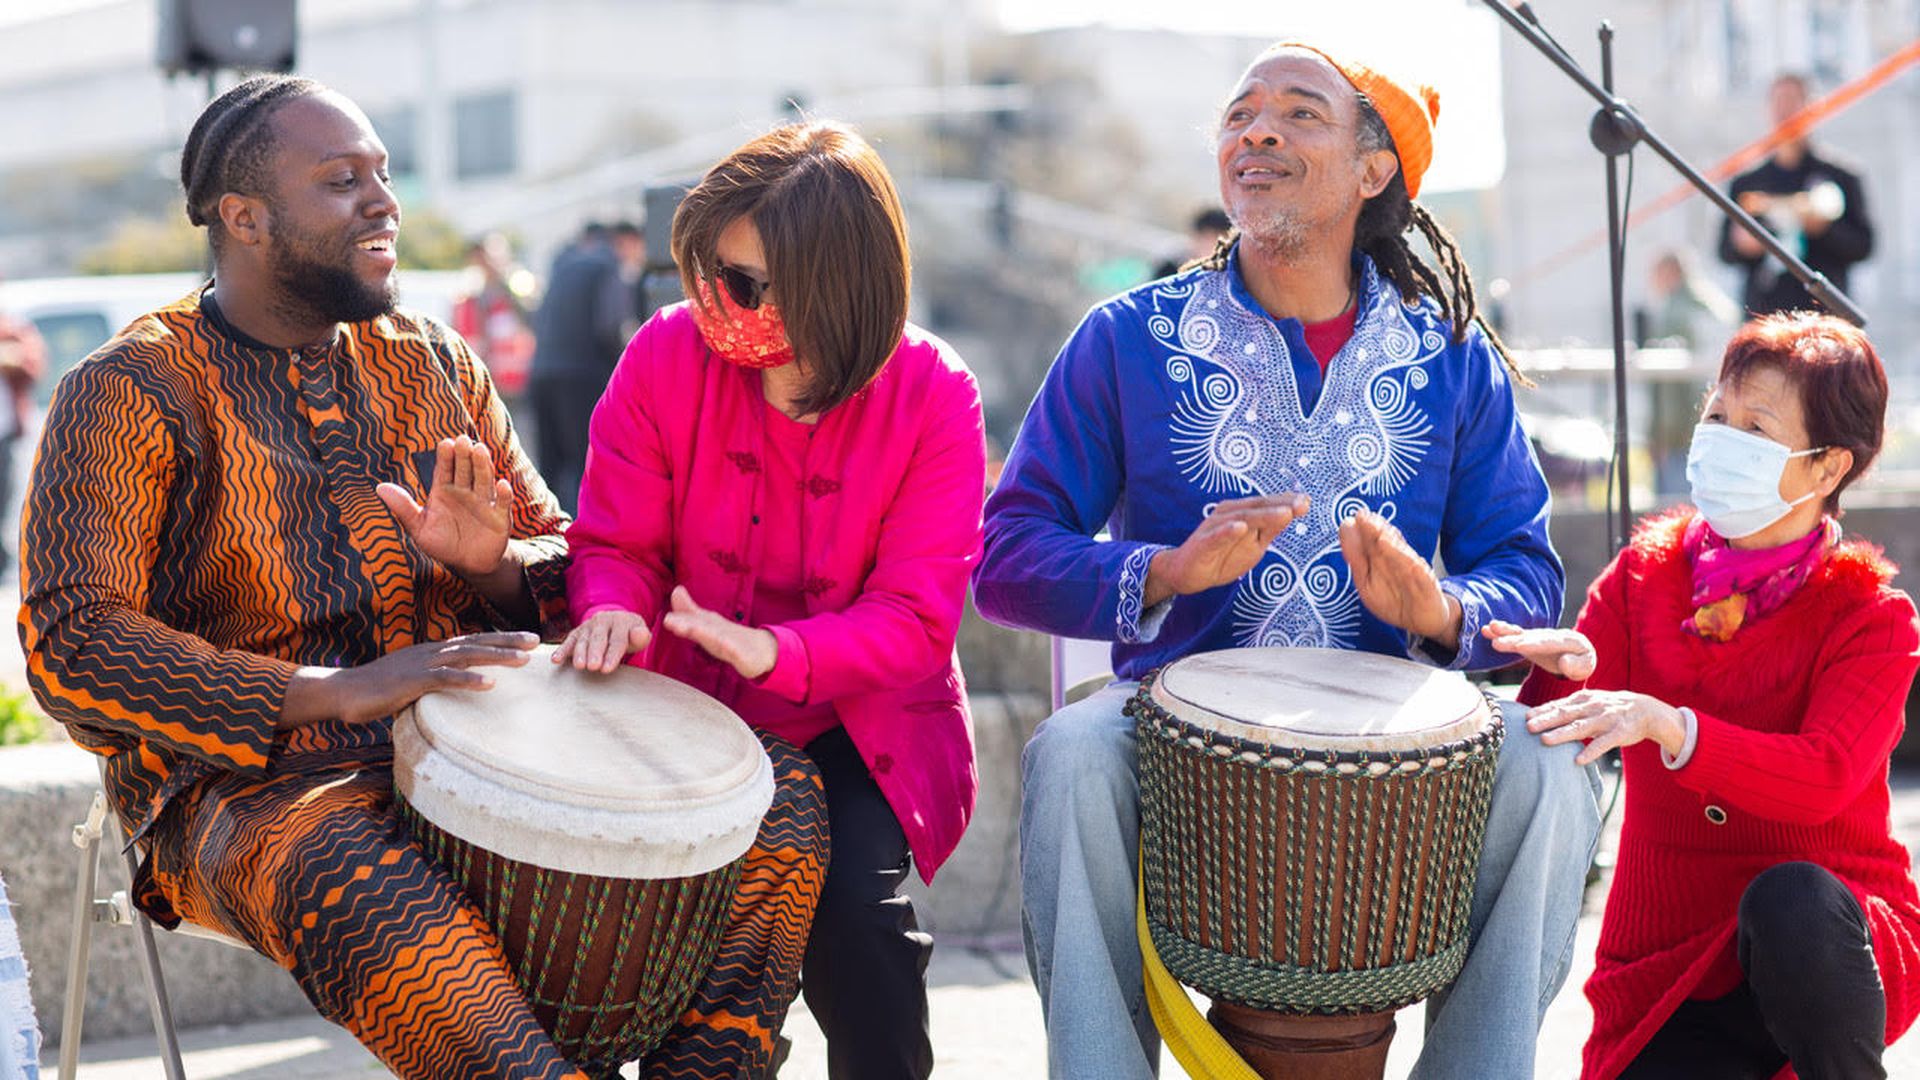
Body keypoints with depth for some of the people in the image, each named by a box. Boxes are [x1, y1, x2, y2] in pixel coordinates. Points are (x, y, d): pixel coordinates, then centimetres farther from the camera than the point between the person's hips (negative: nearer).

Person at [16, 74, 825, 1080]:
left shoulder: (432, 363, 13)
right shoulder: (133, 393, -5)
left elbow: (564, 554, 16)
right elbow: (68, 643, -15)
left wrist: (495, 564, -11)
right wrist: (339, 692, -24)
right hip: (249, 778, -6)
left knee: (780, 796, -11)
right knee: (367, 893, -42)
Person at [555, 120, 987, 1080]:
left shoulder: (932, 399, -14)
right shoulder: (667, 355, -9)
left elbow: (916, 618, -16)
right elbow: (615, 541, -2)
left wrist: (775, 652, -34)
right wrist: (614, 608, -27)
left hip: (858, 728, -2)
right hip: (688, 712, 2)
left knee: (852, 902, -25)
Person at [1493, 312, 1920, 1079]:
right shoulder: (1645, 575, 4)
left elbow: (1823, 777, -25)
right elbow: (1557, 738, -7)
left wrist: (1664, 724, -40)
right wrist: (1564, 677, -31)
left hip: (1832, 942, -2)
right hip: (1665, 968, 2)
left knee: (1792, 900, -37)